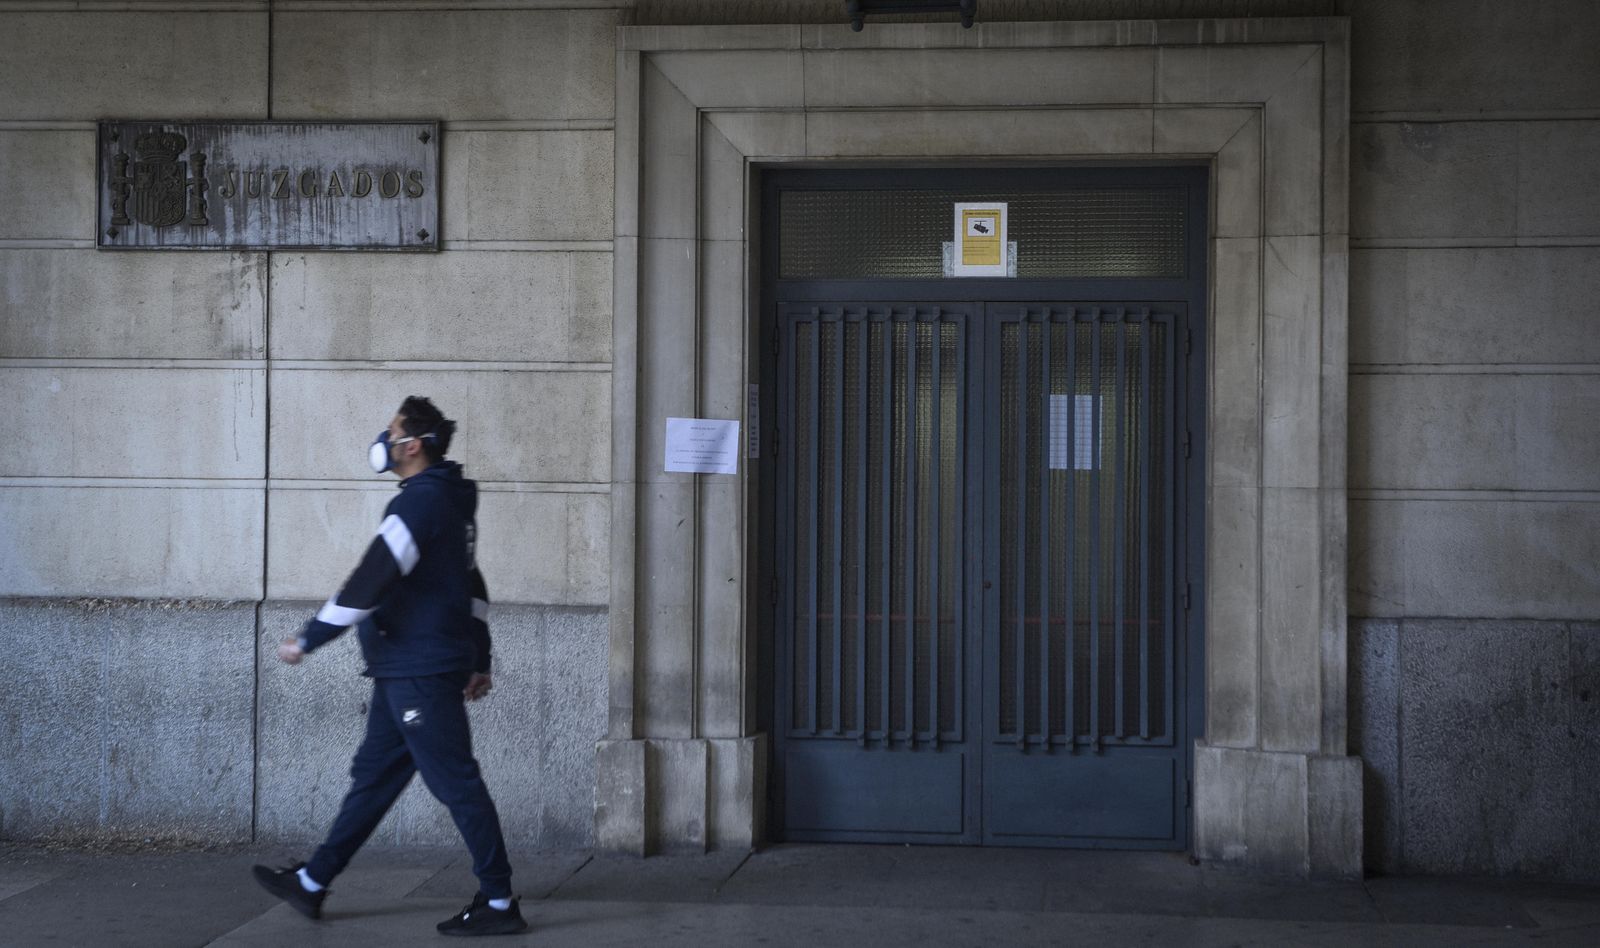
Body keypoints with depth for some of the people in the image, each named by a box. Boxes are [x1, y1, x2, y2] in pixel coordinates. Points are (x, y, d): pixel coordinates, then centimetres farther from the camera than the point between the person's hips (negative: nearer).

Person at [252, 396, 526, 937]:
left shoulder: (422, 502, -16)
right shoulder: (450, 501, 15)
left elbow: (370, 582, -21)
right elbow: (472, 585, 20)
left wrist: (308, 640, -16)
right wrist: (478, 661, 24)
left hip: (419, 672, -10)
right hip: (409, 670, 10)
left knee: (455, 783, -5)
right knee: (372, 776, 15)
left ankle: (498, 903, 1)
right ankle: (312, 883, 24)